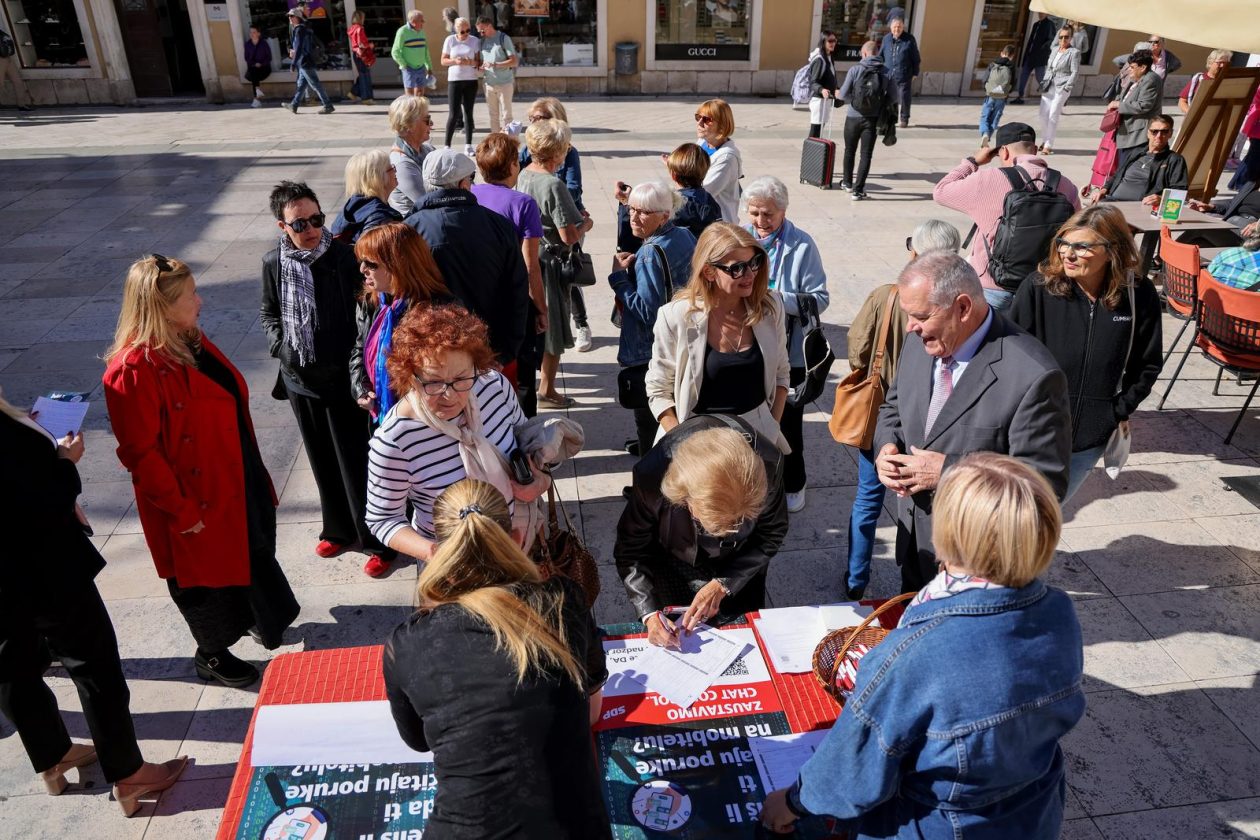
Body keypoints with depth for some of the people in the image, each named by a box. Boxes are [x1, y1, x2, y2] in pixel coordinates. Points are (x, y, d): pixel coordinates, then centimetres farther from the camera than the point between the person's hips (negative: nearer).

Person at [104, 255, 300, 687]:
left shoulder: (190, 338, 1)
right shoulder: (133, 369, -27)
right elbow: (140, 454, -24)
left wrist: (253, 467, 12)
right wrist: (182, 511, -18)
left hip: (238, 476, 8)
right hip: (200, 498, -8)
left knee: (254, 554, 26)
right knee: (205, 575, 14)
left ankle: (253, 621, 52)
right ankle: (211, 655, 39)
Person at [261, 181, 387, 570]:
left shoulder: (344, 256, -13)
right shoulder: (274, 262, 0)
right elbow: (268, 313, 14)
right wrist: (280, 347, -2)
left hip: (341, 378, -4)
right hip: (300, 378, 5)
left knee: (355, 461, 2)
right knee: (322, 459, 17)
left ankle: (376, 536, 18)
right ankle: (338, 529, 35)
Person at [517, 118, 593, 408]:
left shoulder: (523, 175, 2)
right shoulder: (553, 185, -22)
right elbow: (569, 236, -22)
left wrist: (575, 217, 13)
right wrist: (586, 224, -3)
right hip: (550, 264, -7)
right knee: (552, 330, 7)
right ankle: (547, 390, 17)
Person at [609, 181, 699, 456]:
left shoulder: (651, 252, -24)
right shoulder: (685, 236, 3)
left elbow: (647, 311, -26)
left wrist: (619, 276, -18)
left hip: (649, 355, -10)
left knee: (648, 421, 4)